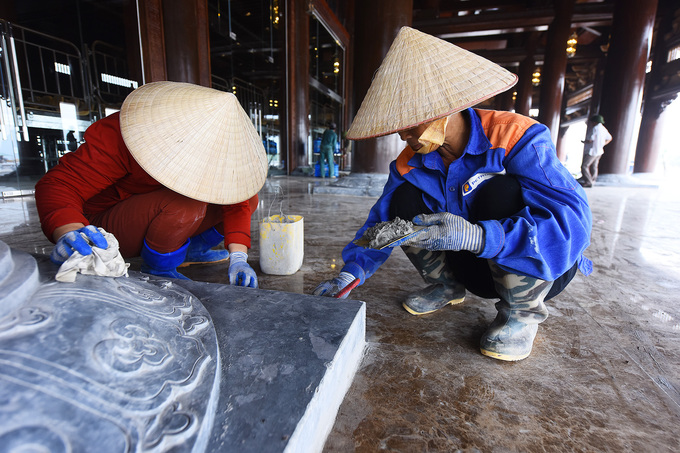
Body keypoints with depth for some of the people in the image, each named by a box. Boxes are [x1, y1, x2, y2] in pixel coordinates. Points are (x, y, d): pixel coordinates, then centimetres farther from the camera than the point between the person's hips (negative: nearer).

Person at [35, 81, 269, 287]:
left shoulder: (218, 147, -13)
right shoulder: (118, 136, -28)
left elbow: (235, 199, -13)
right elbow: (59, 183, -25)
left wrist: (238, 257, -24)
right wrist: (69, 232, -47)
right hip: (108, 225, -5)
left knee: (248, 198, -8)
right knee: (187, 203, -37)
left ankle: (192, 249, 3)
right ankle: (157, 268, -12)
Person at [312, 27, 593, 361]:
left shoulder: (516, 139, -25)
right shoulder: (409, 164, -9)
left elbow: (572, 224, -33)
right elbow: (382, 223, -9)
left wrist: (476, 236, -47)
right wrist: (352, 272, -23)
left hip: (542, 268, -3)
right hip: (477, 265, 4)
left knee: (503, 192, -33)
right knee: (404, 201, -16)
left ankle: (522, 312, -11)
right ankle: (446, 286, 8)